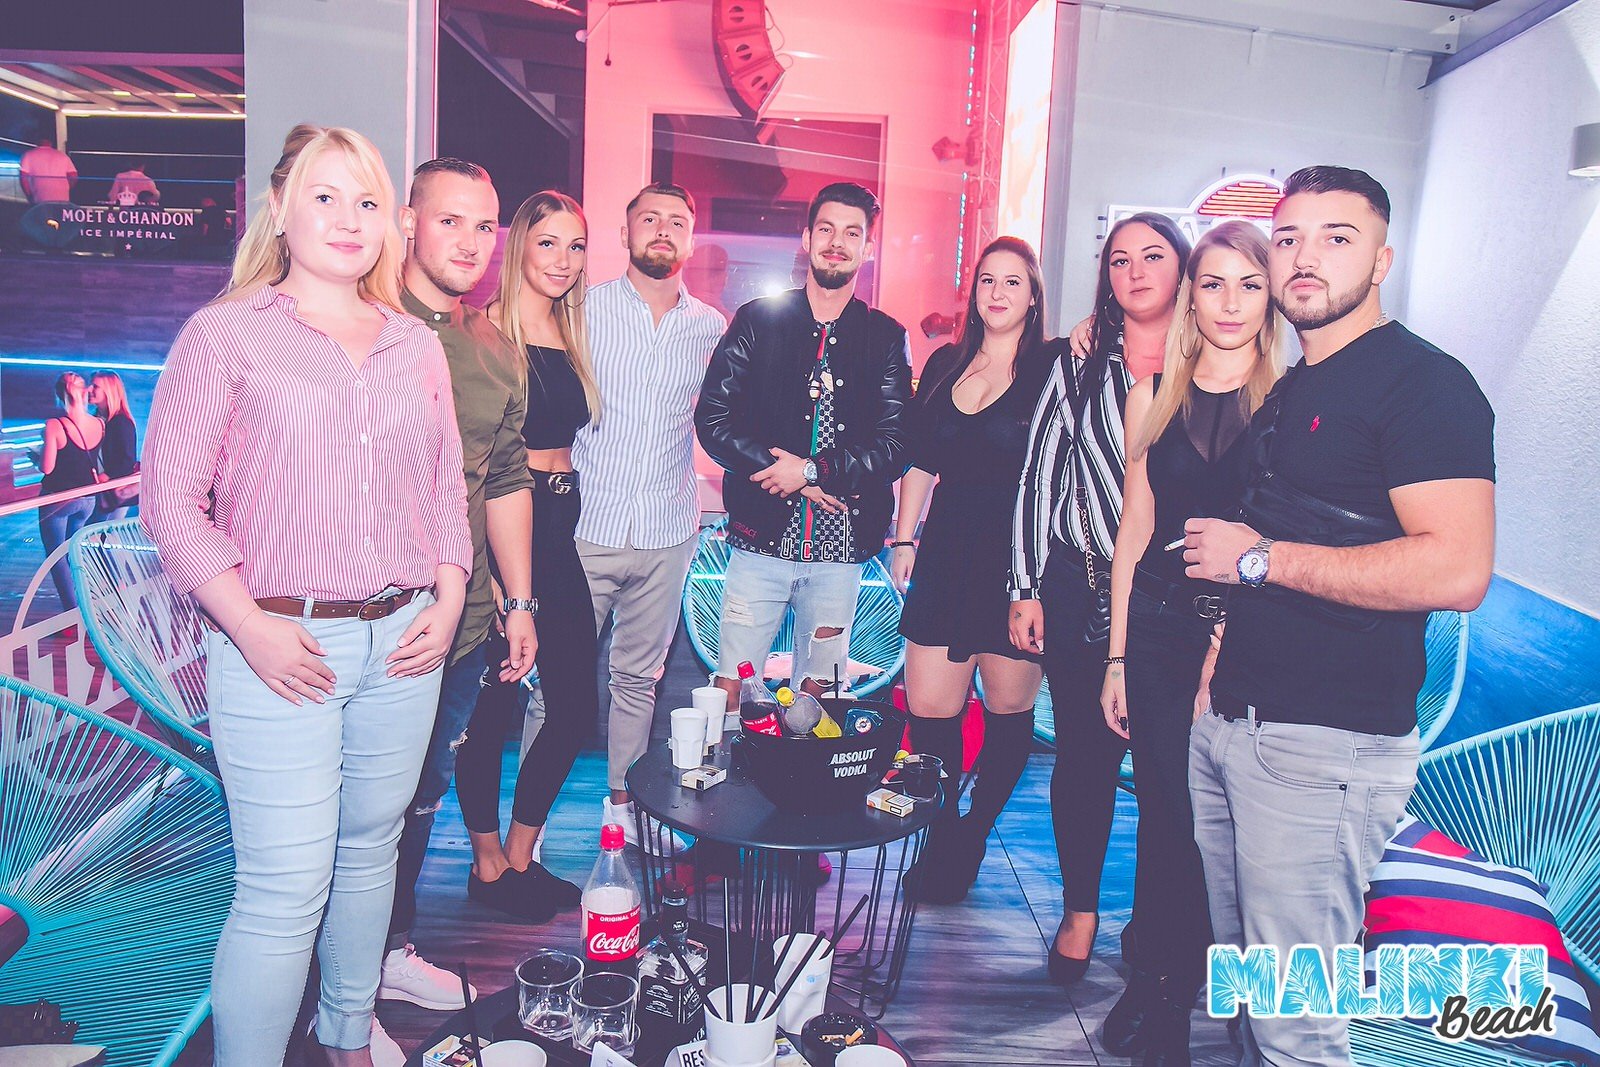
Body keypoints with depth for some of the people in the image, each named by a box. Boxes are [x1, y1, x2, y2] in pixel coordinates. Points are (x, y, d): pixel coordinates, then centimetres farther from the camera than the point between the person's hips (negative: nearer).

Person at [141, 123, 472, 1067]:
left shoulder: (417, 345, 12)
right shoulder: (225, 333, -1)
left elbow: (447, 488, 15)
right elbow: (171, 499, -5)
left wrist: (449, 600, 2)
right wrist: (251, 627, -13)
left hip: (403, 641, 5)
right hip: (281, 648, -4)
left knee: (370, 849, 17)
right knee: (284, 890, -4)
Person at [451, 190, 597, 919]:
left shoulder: (571, 336, 14)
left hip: (558, 530, 8)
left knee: (576, 704, 9)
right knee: (494, 707, 3)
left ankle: (521, 857, 27)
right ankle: (489, 865, 23)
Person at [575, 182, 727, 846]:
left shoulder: (711, 328, 8)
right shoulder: (584, 310, 0)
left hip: (667, 535, 3)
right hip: (586, 528, -2)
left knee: (639, 677, 13)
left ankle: (622, 804, 29)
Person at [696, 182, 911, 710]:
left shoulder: (886, 338, 5)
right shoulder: (757, 320, 4)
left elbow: (895, 446, -3)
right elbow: (712, 421, -3)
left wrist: (811, 470, -14)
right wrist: (782, 471, -12)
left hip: (840, 547, 1)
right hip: (761, 537, -1)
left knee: (816, 696, 12)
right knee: (730, 693, 3)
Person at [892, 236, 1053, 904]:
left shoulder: (1052, 368, -1)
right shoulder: (944, 365, 13)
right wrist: (904, 539, 12)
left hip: (1018, 562, -3)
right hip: (946, 557, 4)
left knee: (1009, 712, 8)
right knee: (928, 714, 2)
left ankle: (967, 845, 25)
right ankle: (939, 843, 21)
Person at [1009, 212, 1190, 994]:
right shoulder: (1078, 367, 6)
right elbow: (1038, 479, 4)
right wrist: (1027, 589, -1)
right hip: (1081, 588, 1)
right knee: (1084, 754, 8)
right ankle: (1080, 910, 26)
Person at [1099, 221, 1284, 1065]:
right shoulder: (1154, 395, 7)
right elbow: (1135, 533, 8)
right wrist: (1116, 656, 6)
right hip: (1158, 634, 2)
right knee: (1163, 820, 8)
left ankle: (1165, 991, 27)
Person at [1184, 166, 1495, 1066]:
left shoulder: (1425, 381, -10)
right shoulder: (1287, 391, 17)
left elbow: (1457, 571, -23)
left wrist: (1259, 557, -16)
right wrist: (1217, 662, 13)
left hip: (1327, 746, -8)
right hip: (1227, 722, 8)